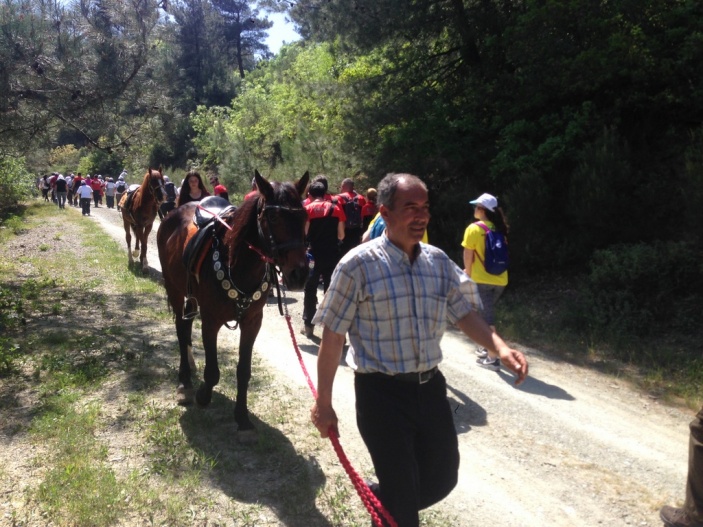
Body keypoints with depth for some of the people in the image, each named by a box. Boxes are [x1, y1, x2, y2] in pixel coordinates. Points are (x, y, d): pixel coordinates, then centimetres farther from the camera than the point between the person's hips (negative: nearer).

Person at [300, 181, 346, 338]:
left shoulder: (307, 209, -4)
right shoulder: (336, 208, 2)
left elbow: (304, 234, -11)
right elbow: (341, 235, 2)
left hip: (314, 254, -1)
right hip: (332, 254, 2)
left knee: (310, 289, 11)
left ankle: (308, 325, 15)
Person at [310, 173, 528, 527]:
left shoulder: (439, 262, 2)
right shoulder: (358, 265, -14)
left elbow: (465, 314, 6)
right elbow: (332, 339, -10)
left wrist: (500, 348, -14)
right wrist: (324, 403, -6)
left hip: (430, 387, 6)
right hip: (381, 392, -5)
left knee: (442, 477, 19)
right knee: (401, 491, 6)